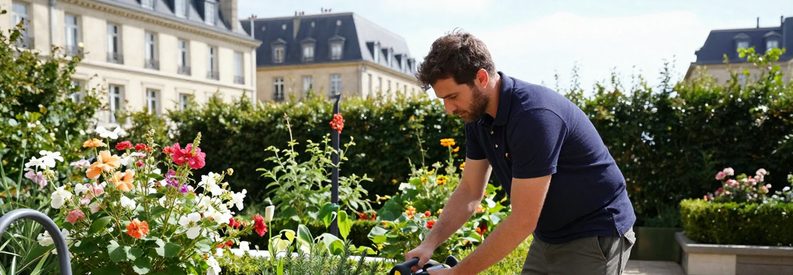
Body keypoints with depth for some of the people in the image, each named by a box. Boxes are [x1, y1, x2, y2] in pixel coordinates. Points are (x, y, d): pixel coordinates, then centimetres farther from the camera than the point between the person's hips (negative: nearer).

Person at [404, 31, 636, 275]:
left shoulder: (535, 116, -30)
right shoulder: (478, 116, -3)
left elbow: (522, 221, -29)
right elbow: (469, 192, 4)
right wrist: (429, 245, -8)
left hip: (595, 236, -8)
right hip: (549, 237, 8)